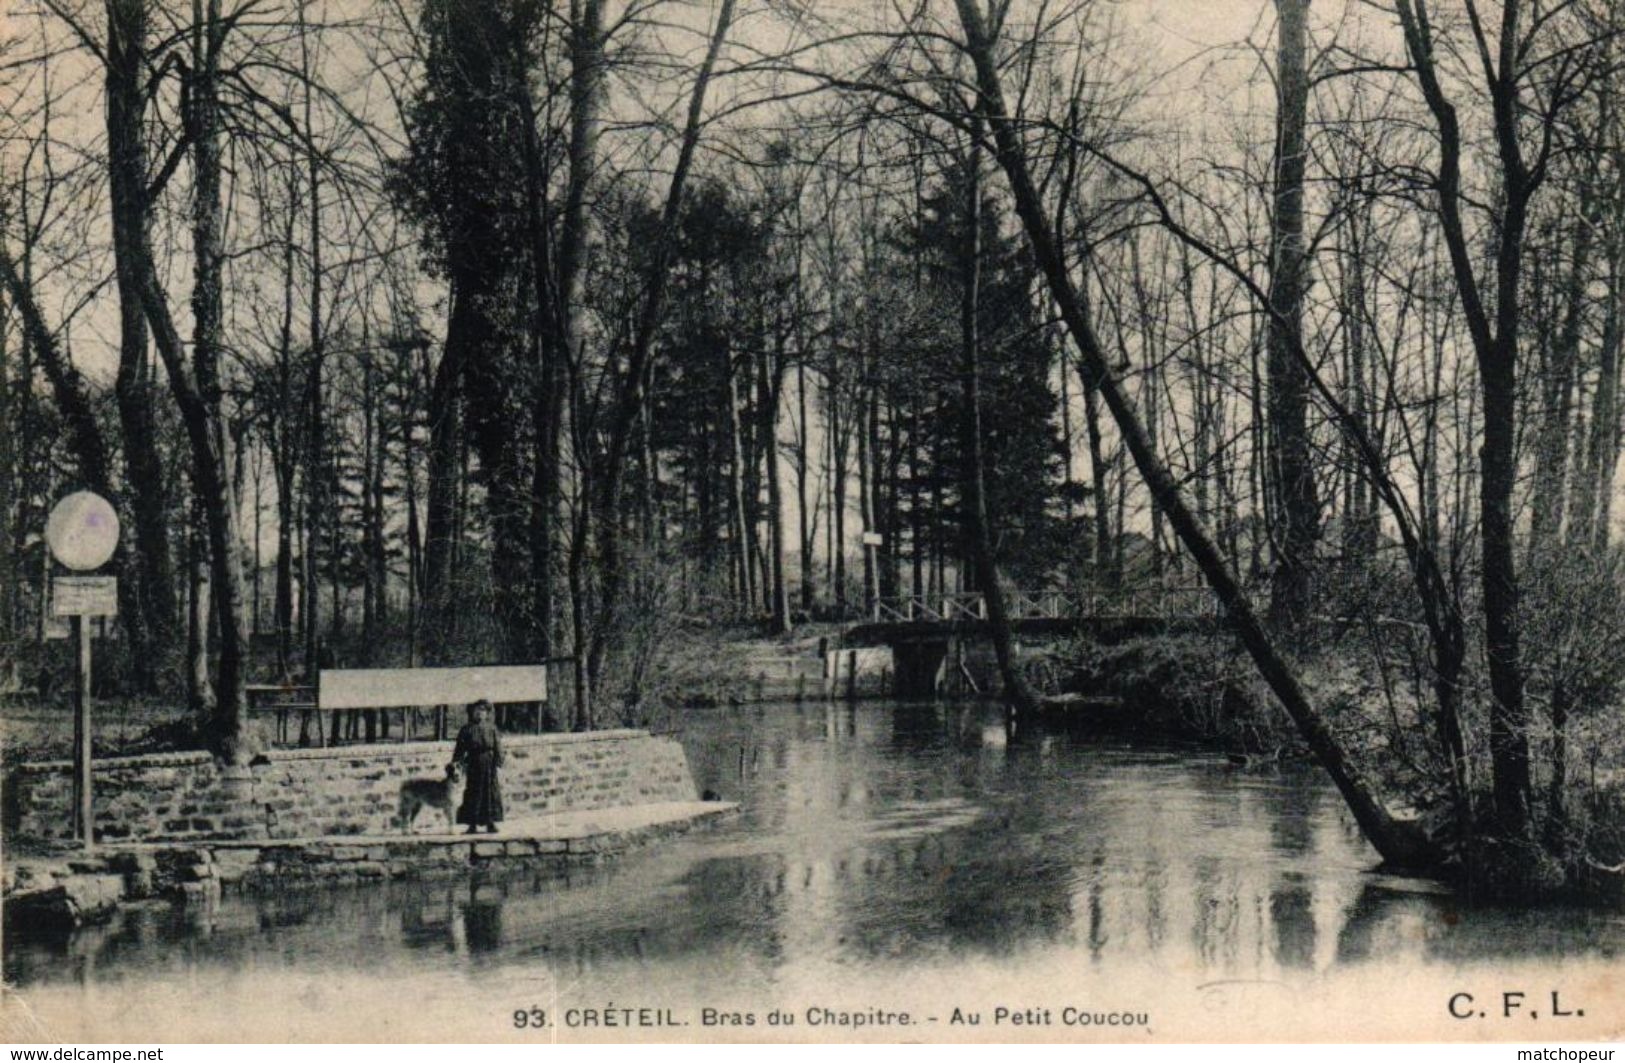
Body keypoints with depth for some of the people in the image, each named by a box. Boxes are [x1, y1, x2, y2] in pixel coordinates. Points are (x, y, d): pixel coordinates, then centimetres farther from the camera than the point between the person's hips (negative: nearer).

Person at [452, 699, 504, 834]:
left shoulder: (491, 728, 6)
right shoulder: (467, 730, 3)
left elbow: (497, 747, 4)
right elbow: (460, 749, 3)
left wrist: (499, 762, -4)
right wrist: (455, 765, -3)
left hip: (488, 766, 1)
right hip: (473, 766, -1)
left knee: (491, 794, 1)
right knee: (472, 794, 0)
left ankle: (490, 823, 9)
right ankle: (472, 824, 6)